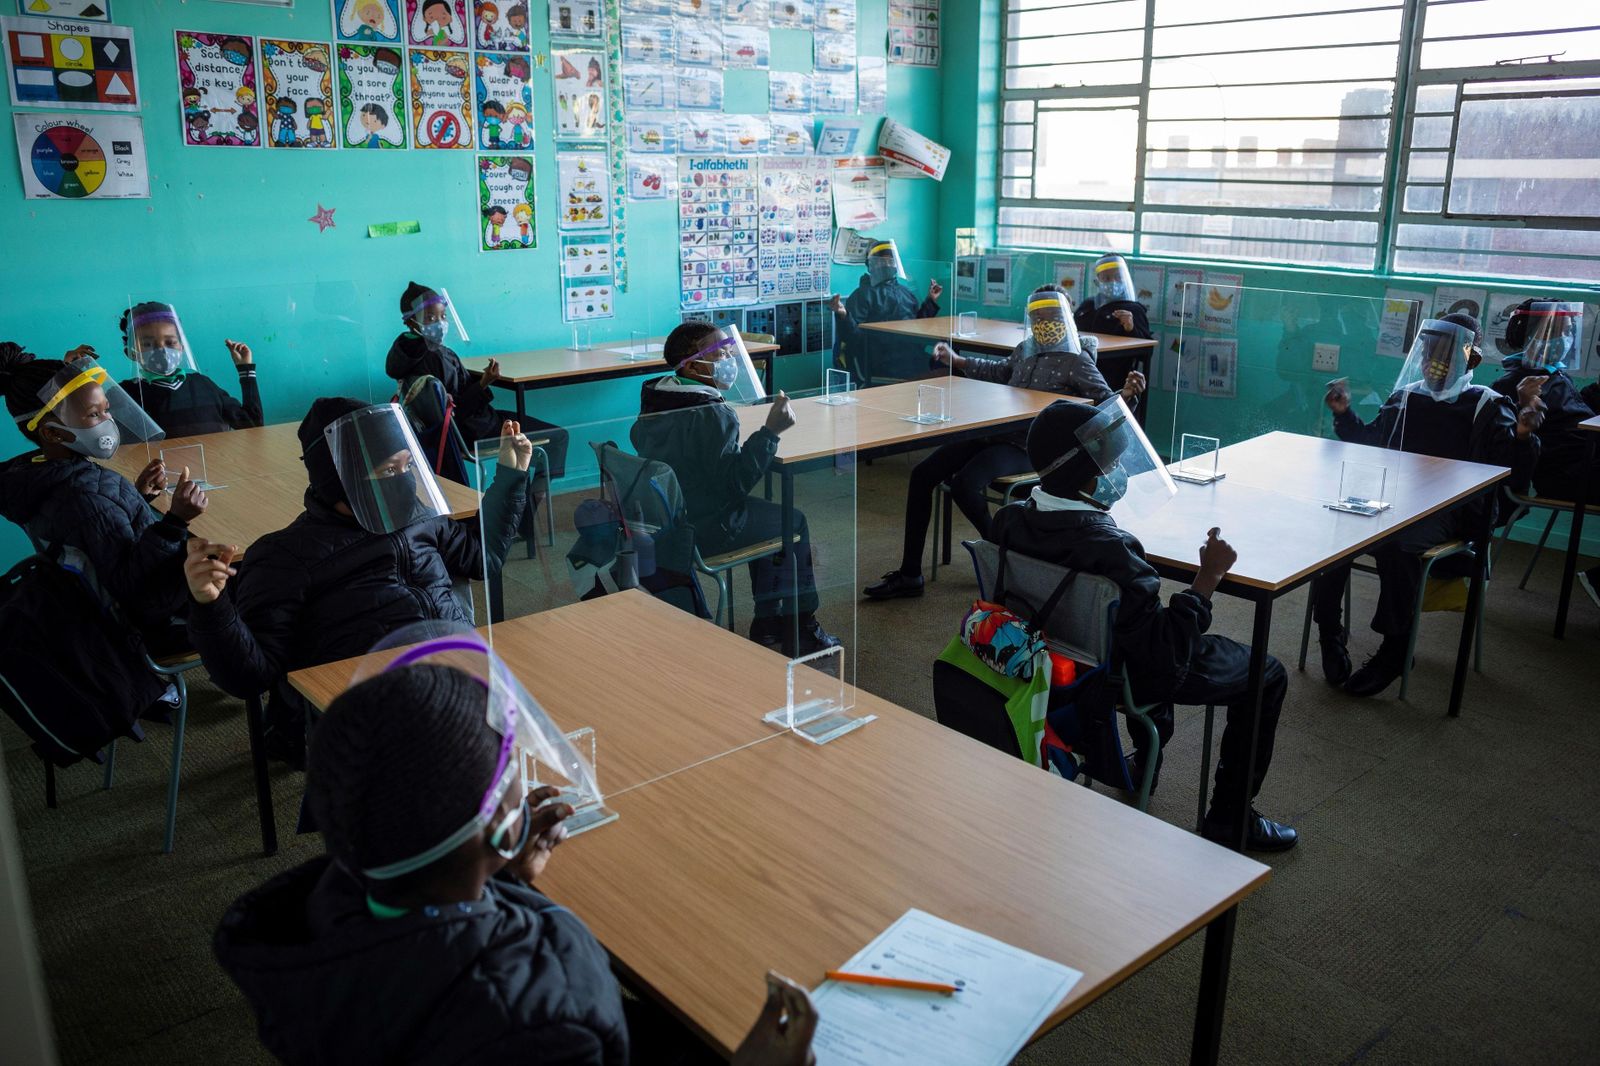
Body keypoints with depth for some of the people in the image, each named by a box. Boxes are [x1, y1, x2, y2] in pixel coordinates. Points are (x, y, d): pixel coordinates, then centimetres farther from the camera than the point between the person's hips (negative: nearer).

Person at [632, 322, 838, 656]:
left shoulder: (654, 400, 2)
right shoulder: (712, 413, -24)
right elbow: (736, 481, -27)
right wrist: (771, 431, -27)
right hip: (702, 531, -9)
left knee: (766, 516, 27)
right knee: (793, 523, 12)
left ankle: (768, 624, 29)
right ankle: (801, 630, 21)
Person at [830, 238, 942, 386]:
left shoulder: (905, 292, 24)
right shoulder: (863, 294, 5)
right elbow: (853, 334, -4)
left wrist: (931, 301, 27)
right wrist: (843, 315, -22)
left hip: (913, 354, 7)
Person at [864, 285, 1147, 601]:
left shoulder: (1076, 360, -3)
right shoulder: (1025, 350, 17)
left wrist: (1126, 395, -32)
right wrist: (957, 360, 42)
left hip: (1026, 448, -7)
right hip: (993, 433, 7)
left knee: (964, 483, -32)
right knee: (922, 474, -7)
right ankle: (909, 573, -4)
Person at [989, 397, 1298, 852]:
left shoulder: (1008, 521, -17)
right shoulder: (1110, 550, -39)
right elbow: (1168, 660, -33)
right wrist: (1208, 576, -27)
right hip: (1119, 681, -7)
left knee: (1158, 623, 37)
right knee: (1267, 675, 12)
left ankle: (1145, 759, 46)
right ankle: (1229, 818, 21)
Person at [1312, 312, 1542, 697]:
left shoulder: (1487, 406, 5)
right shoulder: (1406, 397, 17)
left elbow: (1516, 477, -4)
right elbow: (1369, 443, 30)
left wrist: (1523, 434, -24)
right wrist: (1344, 414, 13)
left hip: (1448, 511, -4)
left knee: (1394, 542, -36)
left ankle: (1394, 650, -20)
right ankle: (1330, 633, -15)